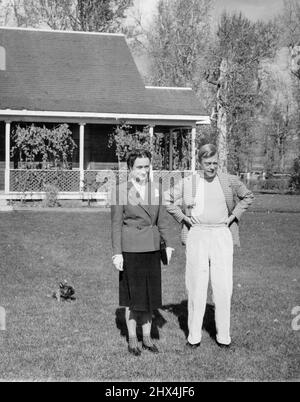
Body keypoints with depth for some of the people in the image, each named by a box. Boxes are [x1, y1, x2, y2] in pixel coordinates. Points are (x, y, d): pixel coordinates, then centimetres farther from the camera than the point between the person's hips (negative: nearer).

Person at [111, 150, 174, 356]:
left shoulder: (155, 190, 7)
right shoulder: (122, 191, -6)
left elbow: (162, 219, 12)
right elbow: (116, 224, -6)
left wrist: (168, 244, 5)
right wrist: (117, 252, -10)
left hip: (152, 248, 4)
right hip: (131, 248, -4)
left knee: (150, 294, 11)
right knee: (133, 296, 4)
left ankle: (147, 337, 24)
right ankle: (132, 339, 18)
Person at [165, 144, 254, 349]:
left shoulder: (230, 181, 4)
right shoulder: (188, 183, 1)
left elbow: (248, 196, 20)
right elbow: (167, 200, 12)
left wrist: (234, 215, 9)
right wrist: (183, 217, 3)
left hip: (222, 235, 1)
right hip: (197, 236, 0)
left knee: (223, 287, 0)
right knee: (196, 286, 2)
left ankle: (223, 335, 11)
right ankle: (194, 335, 11)